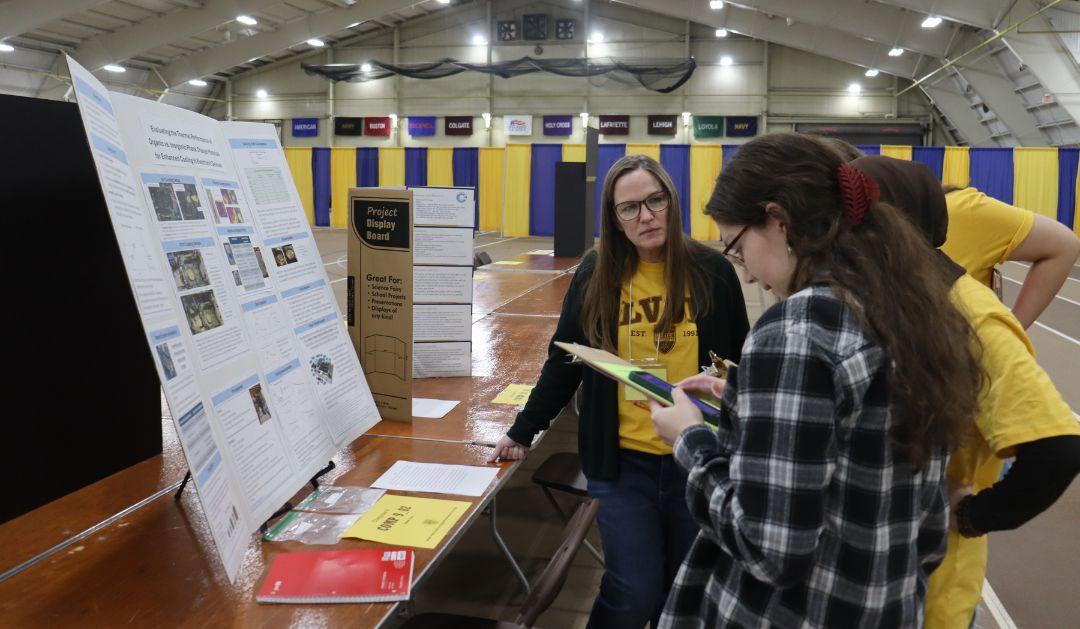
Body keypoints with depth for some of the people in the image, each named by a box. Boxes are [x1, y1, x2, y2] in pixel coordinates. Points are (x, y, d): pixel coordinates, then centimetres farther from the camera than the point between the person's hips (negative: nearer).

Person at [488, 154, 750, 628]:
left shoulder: (711, 271, -4)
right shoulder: (596, 274, -3)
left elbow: (741, 365, 4)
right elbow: (564, 361, 5)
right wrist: (523, 431, 4)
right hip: (621, 462, -1)